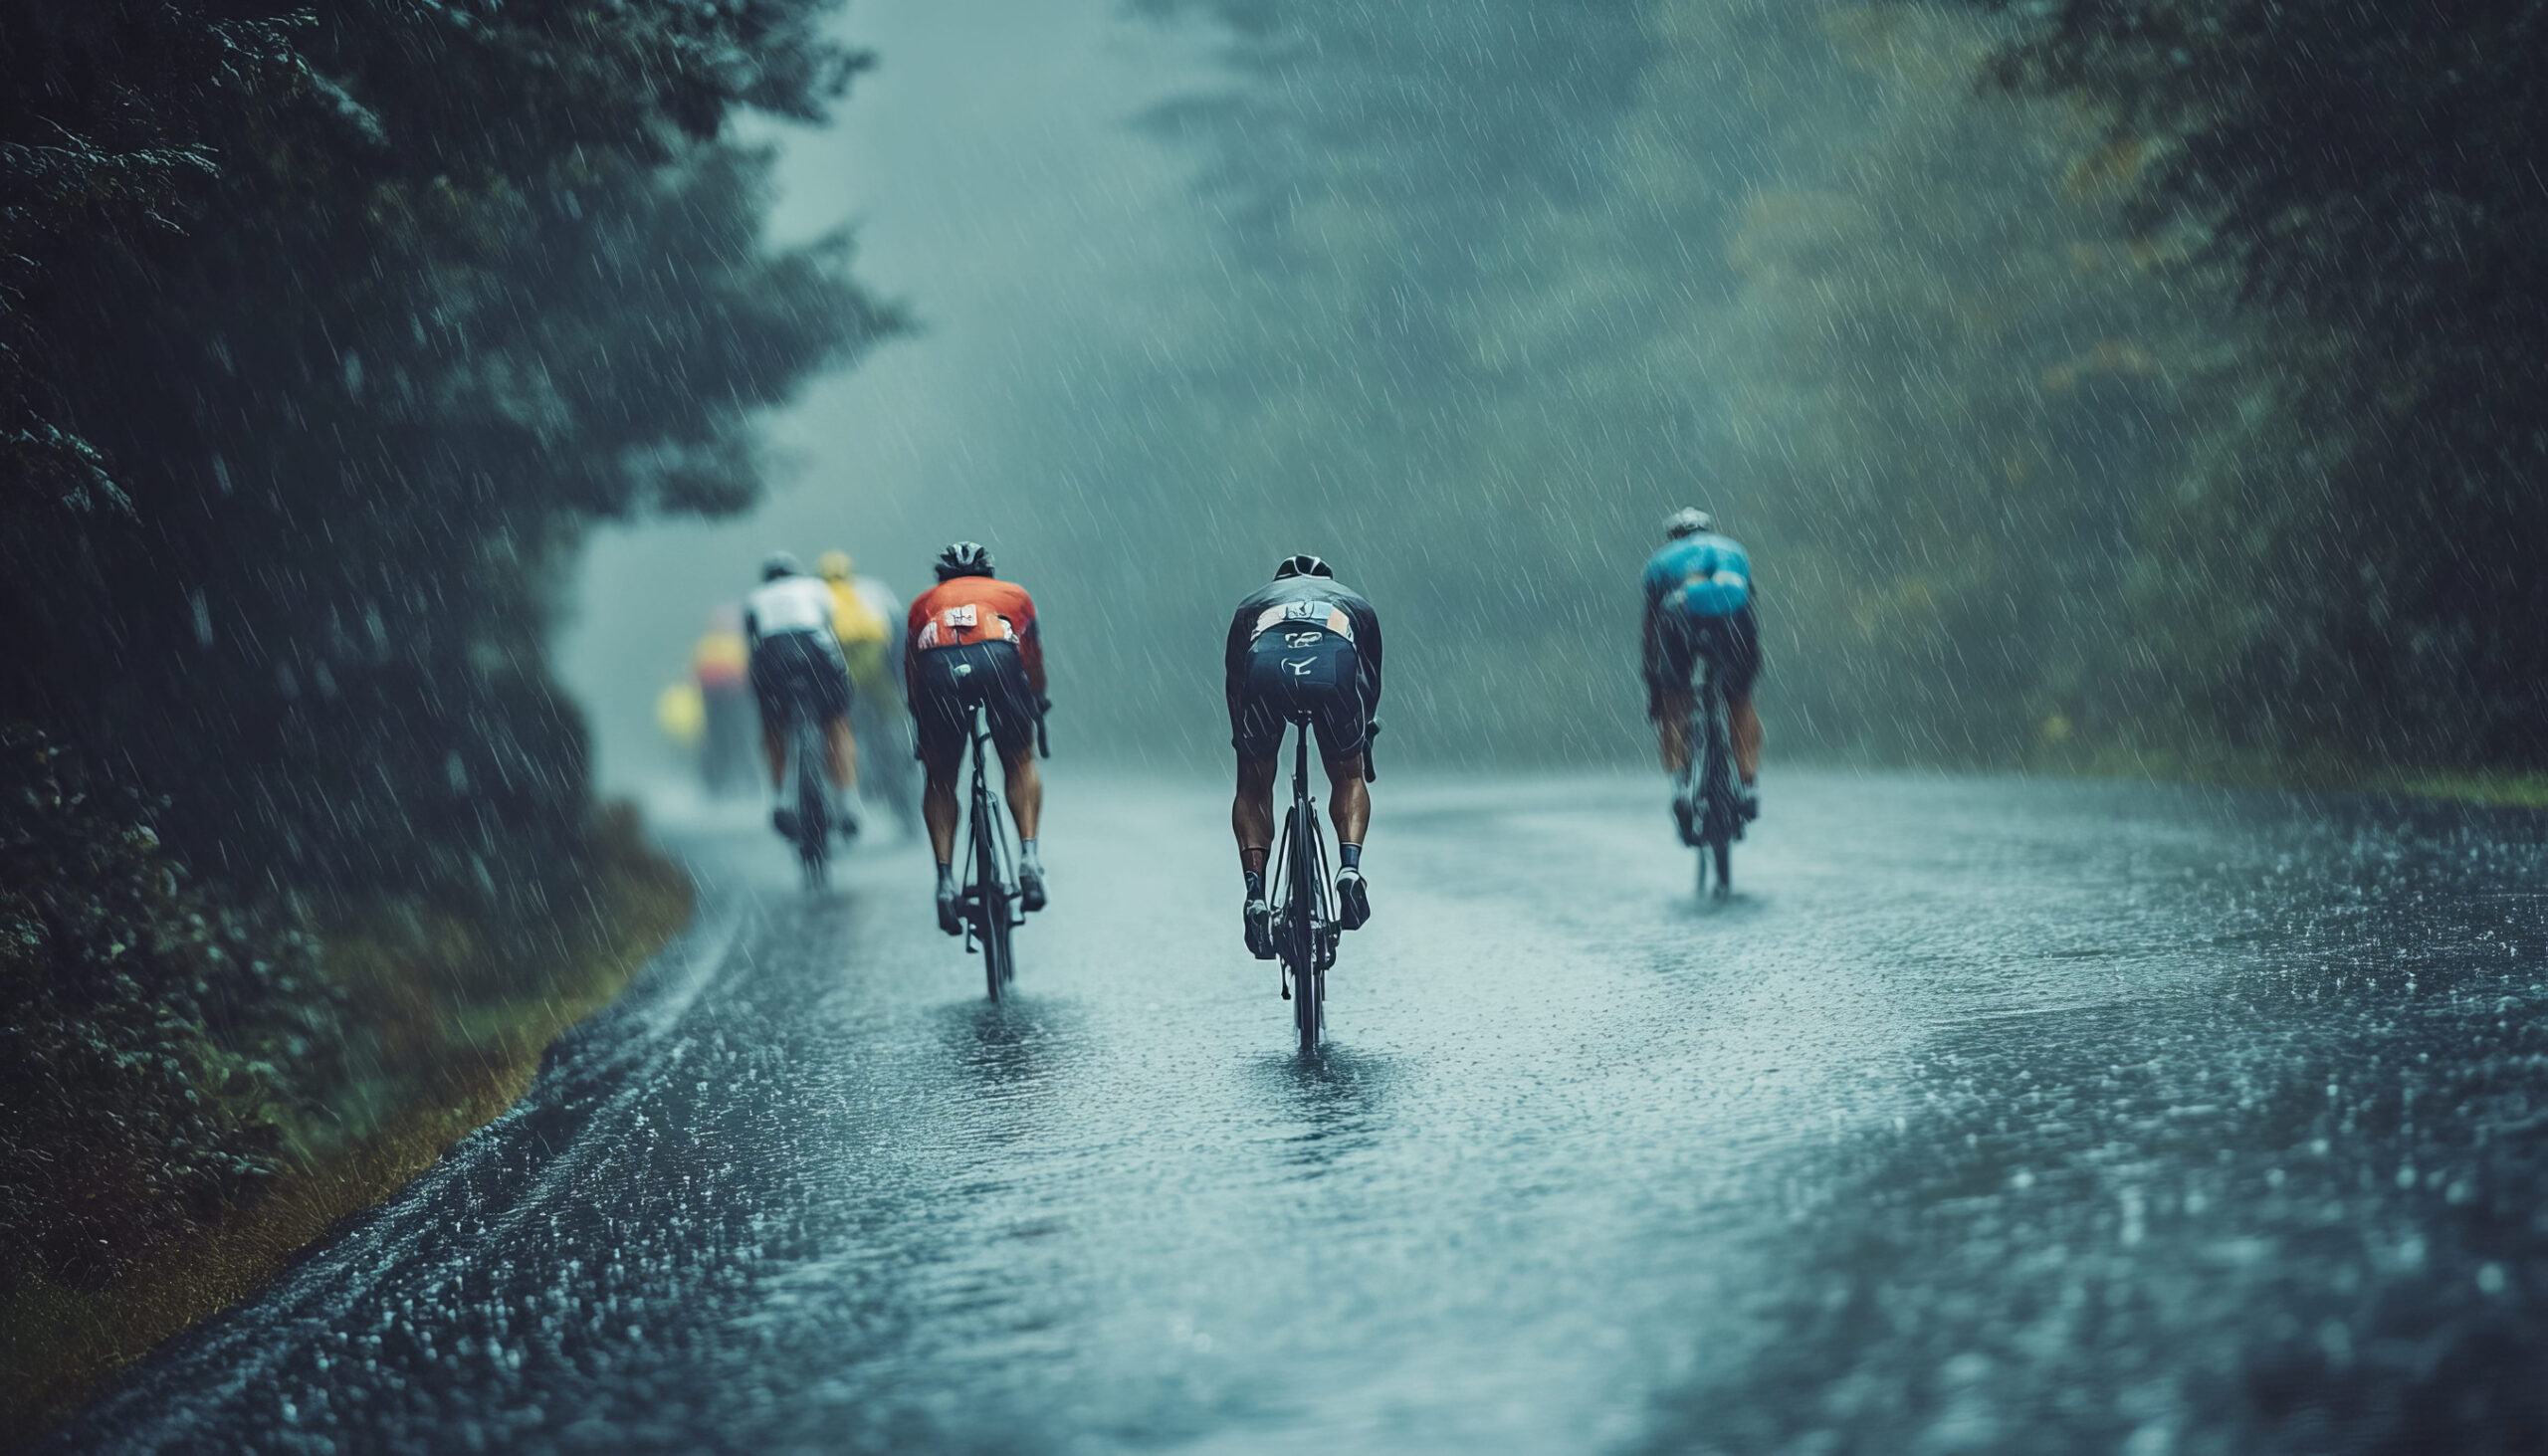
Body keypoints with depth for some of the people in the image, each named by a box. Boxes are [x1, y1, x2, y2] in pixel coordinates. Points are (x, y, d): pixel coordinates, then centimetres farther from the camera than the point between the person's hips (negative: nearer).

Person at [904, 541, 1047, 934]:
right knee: (1020, 763, 20)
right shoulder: (1014, 594, 35)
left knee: (940, 781, 16)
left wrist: (919, 730, 50)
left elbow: (910, 672, 38)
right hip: (997, 660, -1)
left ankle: (945, 882, 6)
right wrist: (1039, 705, 62)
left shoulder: (925, 603, 36)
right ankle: (1028, 857, 3)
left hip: (938, 668, 1)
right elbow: (1035, 662, 45)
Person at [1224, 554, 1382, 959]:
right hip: (1336, 660, 0)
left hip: (1266, 661, 0)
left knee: (1253, 785, 17)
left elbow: (1234, 686, 37)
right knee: (1348, 775, 23)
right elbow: (1372, 685, 43)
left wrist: (1246, 744, 47)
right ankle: (1350, 867, 0)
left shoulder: (1252, 605, 40)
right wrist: (1362, 745, 56)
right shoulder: (1354, 604, 41)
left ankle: (1255, 893, 0)